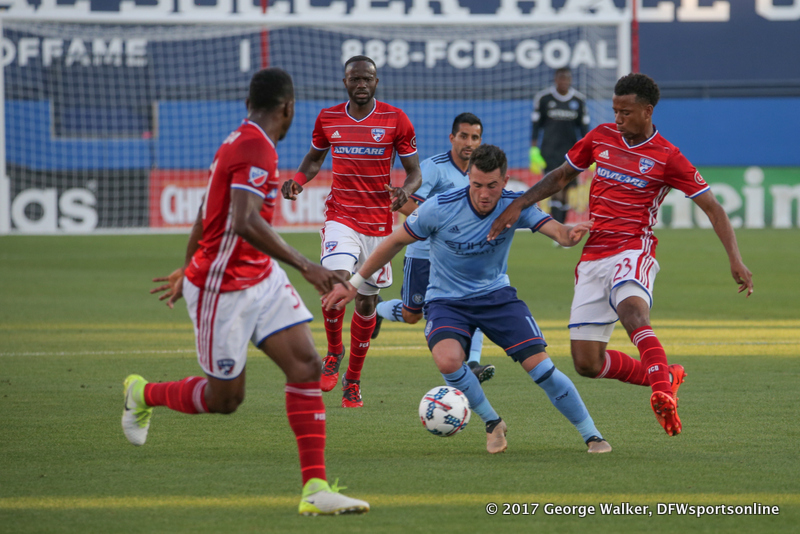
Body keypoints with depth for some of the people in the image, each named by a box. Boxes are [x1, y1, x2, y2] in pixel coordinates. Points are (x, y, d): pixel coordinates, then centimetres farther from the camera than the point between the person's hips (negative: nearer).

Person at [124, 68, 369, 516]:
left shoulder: (240, 143, 9)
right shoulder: (257, 149, -21)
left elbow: (206, 214, 21)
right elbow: (245, 223, -34)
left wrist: (189, 268, 35)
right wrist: (306, 267, -36)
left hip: (261, 278, 9)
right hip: (223, 290, -9)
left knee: (307, 365, -6)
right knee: (225, 398, 4)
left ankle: (315, 490, -10)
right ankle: (143, 394, 33)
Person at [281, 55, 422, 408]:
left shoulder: (395, 120, -3)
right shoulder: (327, 119, 3)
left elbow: (415, 173, 2)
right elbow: (314, 158, 20)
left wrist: (405, 191, -21)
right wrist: (299, 180, -1)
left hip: (378, 223, 0)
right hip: (340, 217, 0)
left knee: (366, 302, 7)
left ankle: (353, 380, 23)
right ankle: (334, 352, 2)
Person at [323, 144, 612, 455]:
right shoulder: (440, 208, -20)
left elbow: (555, 230, -28)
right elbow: (396, 242, -7)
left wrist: (570, 234, -54)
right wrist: (354, 283, -2)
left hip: (496, 295, 1)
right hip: (446, 300, -1)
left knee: (540, 365, -13)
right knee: (448, 359, -32)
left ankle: (592, 436, 4)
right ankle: (493, 424, -6)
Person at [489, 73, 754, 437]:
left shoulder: (667, 158, -2)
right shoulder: (601, 137, 10)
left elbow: (712, 208, -1)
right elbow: (561, 176, 22)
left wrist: (735, 259, -12)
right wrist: (518, 205, 10)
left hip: (633, 252, -5)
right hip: (593, 257, 5)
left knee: (632, 311, -39)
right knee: (586, 363, -1)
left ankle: (662, 393, -53)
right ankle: (665, 378, 17)